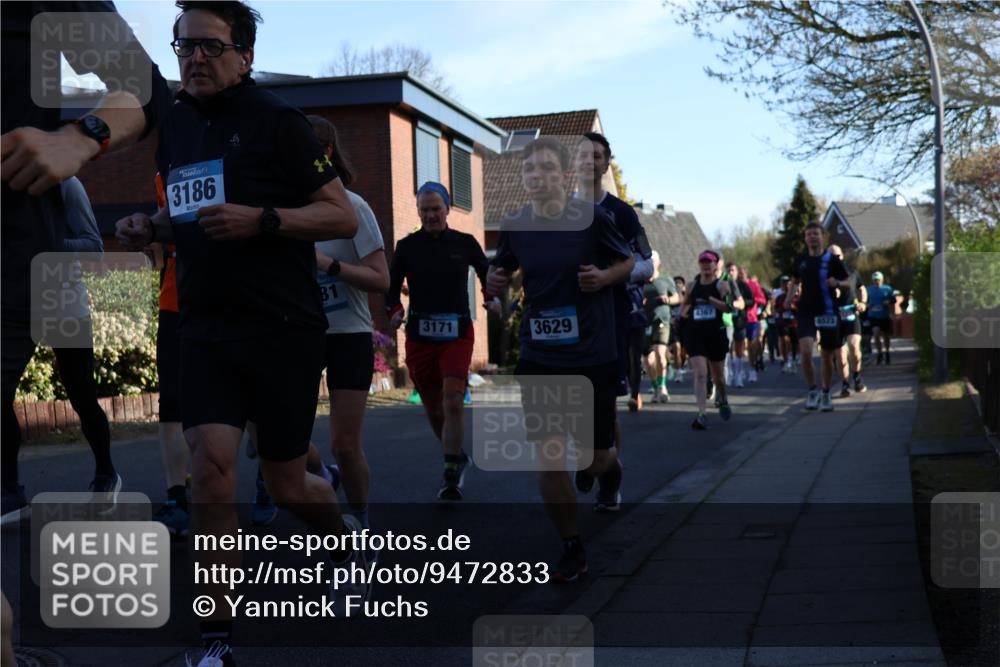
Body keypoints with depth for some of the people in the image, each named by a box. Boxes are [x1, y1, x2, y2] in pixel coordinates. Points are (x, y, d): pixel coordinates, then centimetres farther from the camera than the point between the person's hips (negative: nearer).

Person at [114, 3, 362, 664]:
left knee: (286, 483, 6)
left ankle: (347, 538, 41)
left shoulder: (277, 120, -7)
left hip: (282, 325, -4)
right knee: (210, 464, -11)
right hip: (205, 327, 4)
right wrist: (151, 227, 5)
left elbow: (343, 217, -8)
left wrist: (260, 219, -22)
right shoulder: (174, 124, 11)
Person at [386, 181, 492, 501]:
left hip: (457, 334, -2)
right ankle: (456, 457, 36)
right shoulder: (407, 246, 2)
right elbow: (391, 287, 5)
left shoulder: (465, 243, 2)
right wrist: (394, 311, -14)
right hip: (419, 336, 2)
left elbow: (487, 274, 15)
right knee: (432, 408, 11)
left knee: (453, 403, -16)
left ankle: (450, 477, -11)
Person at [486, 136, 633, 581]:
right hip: (538, 359, 2)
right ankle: (572, 549, 10)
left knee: (595, 456, 8)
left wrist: (604, 276, -16)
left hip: (593, 357, -2)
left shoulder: (592, 218, -10)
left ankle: (609, 467, 47)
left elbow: (628, 262, 4)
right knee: (548, 455, -4)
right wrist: (495, 281, -7)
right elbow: (501, 270, 15)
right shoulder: (514, 226, -2)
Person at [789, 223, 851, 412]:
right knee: (805, 351, -20)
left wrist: (837, 283, -19)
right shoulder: (800, 261, 6)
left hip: (828, 312, -1)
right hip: (806, 312, 1)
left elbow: (848, 283, 2)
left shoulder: (832, 260, -1)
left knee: (827, 356, 8)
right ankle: (812, 391, -3)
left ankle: (825, 395, 26)